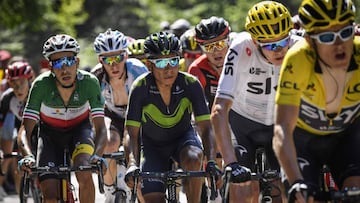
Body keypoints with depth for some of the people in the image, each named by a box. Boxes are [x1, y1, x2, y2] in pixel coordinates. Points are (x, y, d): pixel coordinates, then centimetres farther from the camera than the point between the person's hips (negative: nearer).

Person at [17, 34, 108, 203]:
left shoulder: (89, 82, -29)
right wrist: (28, 156, -51)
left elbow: (100, 128, -29)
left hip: (79, 129, 0)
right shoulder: (41, 85, -30)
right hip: (50, 133, 0)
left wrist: (96, 155, -49)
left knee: (84, 172, -31)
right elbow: (25, 130, -30)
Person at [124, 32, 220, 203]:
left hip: (183, 138, 0)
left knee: (193, 159, -36)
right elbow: (133, 133, -25)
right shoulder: (140, 88, -25)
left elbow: (205, 128, -26)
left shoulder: (191, 84, -24)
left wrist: (211, 162, -43)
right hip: (152, 144, 0)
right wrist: (132, 165, -42)